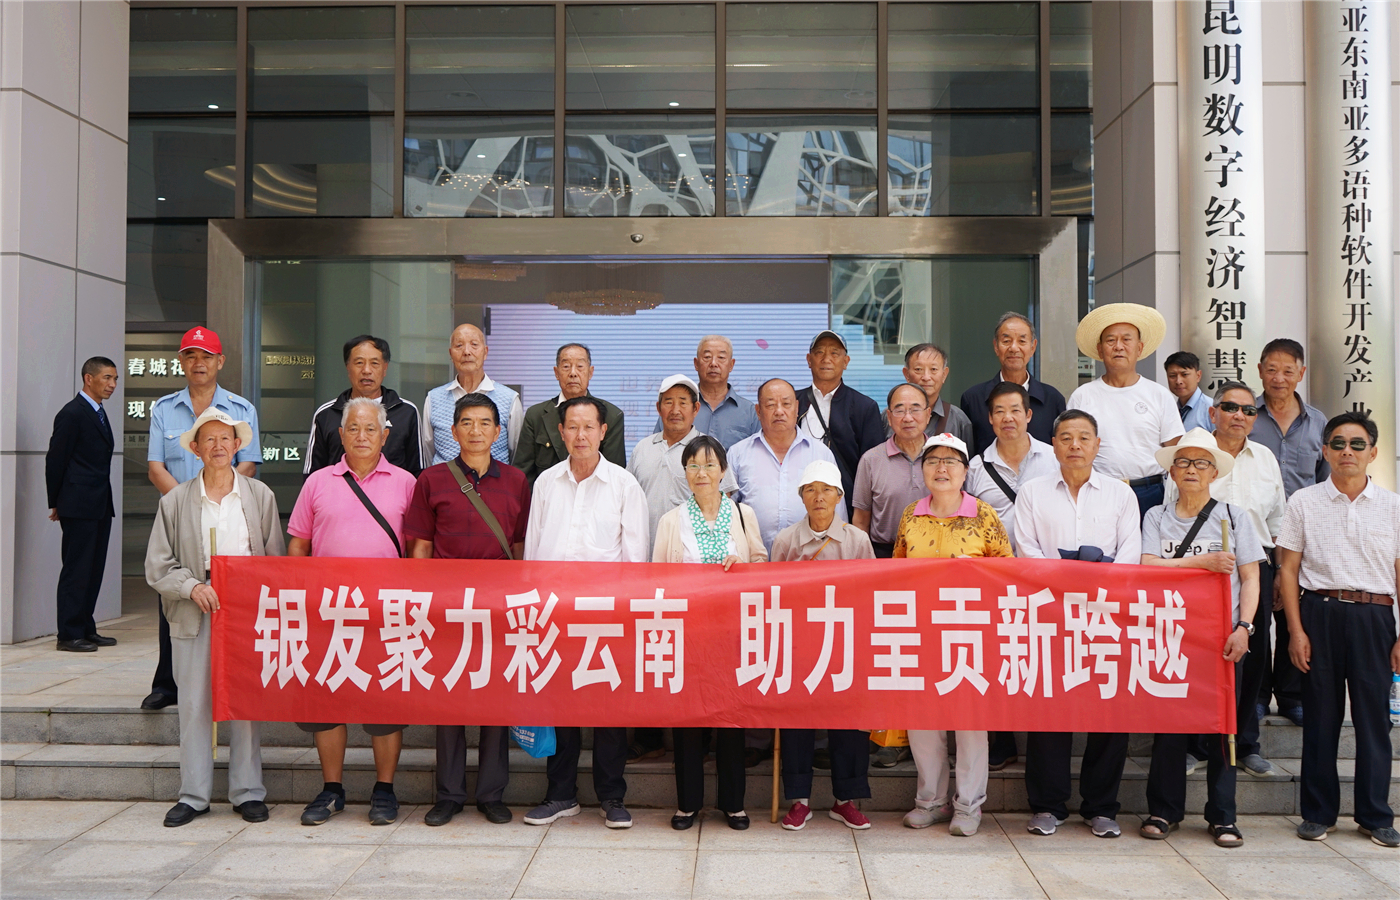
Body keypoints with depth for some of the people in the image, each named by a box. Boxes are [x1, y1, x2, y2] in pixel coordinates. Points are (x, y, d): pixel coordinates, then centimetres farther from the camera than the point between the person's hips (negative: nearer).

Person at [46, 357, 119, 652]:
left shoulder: (98, 413, 17)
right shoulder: (72, 414, -10)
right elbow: (55, 460, -10)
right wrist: (56, 503, -5)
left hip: (100, 506, 9)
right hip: (79, 507, -9)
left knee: (94, 570, 11)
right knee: (76, 570, -4)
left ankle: (86, 629, 18)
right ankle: (69, 634, 2)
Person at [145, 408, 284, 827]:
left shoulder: (260, 496, 7)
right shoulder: (174, 501, 6)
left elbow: (276, 560, 9)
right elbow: (157, 566, 4)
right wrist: (192, 587, -13)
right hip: (193, 616, 0)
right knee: (193, 706, 3)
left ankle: (248, 792, 13)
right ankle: (193, 795, 14)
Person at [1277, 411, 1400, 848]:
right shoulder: (1304, 502, 5)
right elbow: (1288, 570, 4)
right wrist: (1296, 630, -3)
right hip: (1319, 613, 0)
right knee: (1320, 716, 5)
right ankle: (1318, 813, 15)